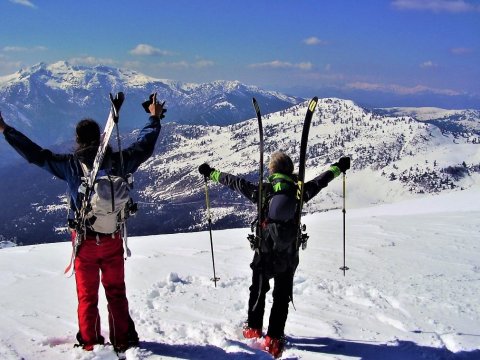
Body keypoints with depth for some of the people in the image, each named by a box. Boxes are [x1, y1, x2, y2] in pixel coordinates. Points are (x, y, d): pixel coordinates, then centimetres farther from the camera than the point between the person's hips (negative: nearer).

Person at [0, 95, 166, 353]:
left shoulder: (70, 165, -15)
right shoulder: (117, 161, -10)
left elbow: (35, 154, -9)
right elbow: (144, 147, 5)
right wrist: (155, 119, 20)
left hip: (85, 241, -2)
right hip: (113, 239, 2)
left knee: (87, 295, 13)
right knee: (116, 292, 17)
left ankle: (91, 343, 19)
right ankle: (122, 340, 22)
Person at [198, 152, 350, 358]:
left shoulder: (262, 191, -9)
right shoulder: (299, 191, -7)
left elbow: (235, 182, -2)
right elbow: (320, 180, 6)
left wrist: (211, 173, 9)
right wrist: (339, 167, 22)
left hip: (264, 254, 0)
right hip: (289, 257, 0)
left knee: (258, 291, 20)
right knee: (282, 297, 10)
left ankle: (253, 329, 31)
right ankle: (274, 338, 5)